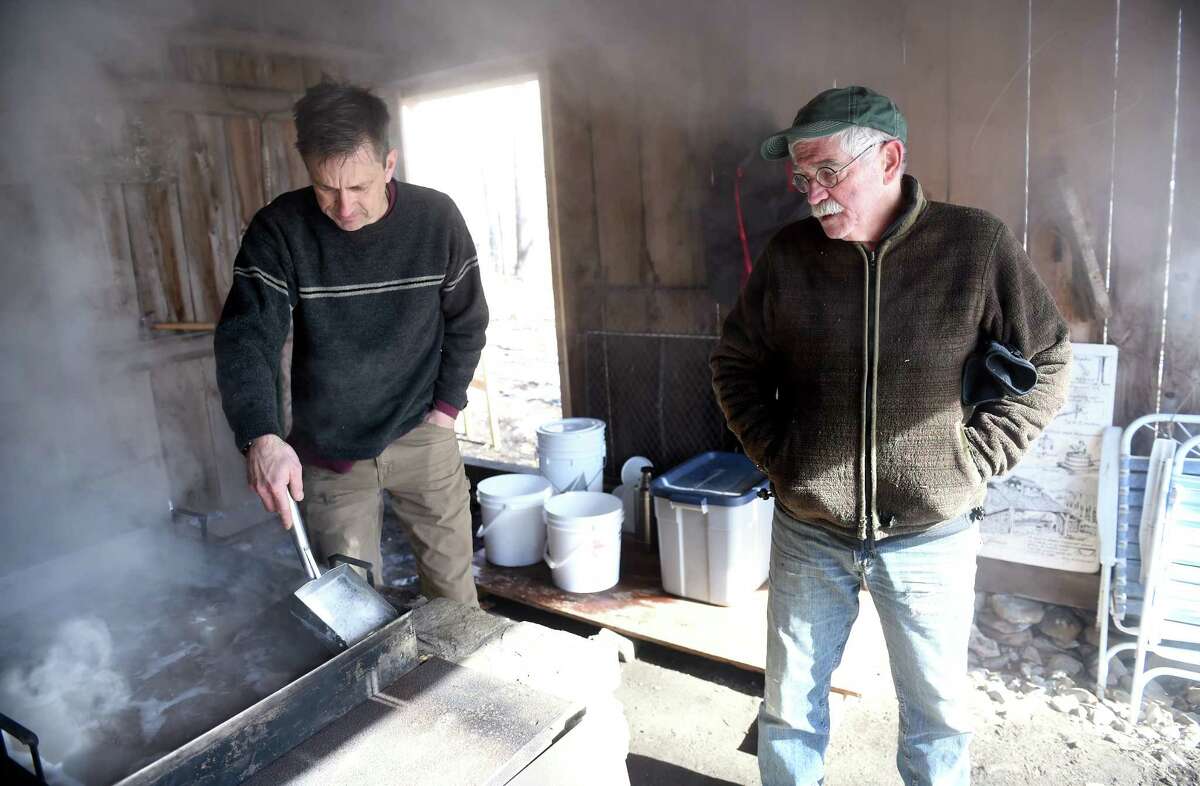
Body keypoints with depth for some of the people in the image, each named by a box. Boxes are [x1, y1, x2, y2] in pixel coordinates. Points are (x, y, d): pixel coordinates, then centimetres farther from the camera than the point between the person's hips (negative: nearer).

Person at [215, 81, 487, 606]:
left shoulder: (436, 218, -9)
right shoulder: (279, 231, -13)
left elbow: (467, 322, 3)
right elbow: (244, 338, -21)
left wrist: (447, 406, -2)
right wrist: (261, 437, -36)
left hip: (420, 435, 1)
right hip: (326, 450, 0)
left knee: (453, 588, 10)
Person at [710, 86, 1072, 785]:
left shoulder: (977, 244, -9)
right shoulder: (787, 256, -3)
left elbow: (1047, 363, 0)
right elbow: (736, 365, 8)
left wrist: (975, 460, -7)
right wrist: (777, 454, -1)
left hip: (932, 538, -1)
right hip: (808, 533, 2)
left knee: (938, 708, 18)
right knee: (790, 701, 17)